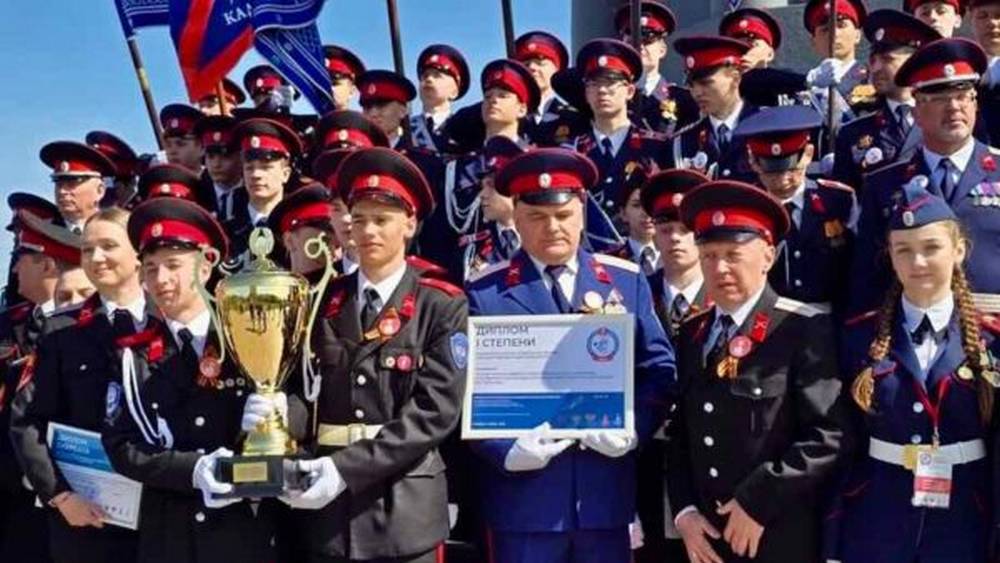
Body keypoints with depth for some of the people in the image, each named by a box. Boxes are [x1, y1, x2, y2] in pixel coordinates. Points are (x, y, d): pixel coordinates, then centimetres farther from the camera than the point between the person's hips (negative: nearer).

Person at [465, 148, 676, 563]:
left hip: (605, 493, 3)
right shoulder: (485, 292, 0)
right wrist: (507, 450, -17)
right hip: (523, 495, -2)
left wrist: (633, 429, -10)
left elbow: (659, 369, 6)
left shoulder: (627, 281, 8)